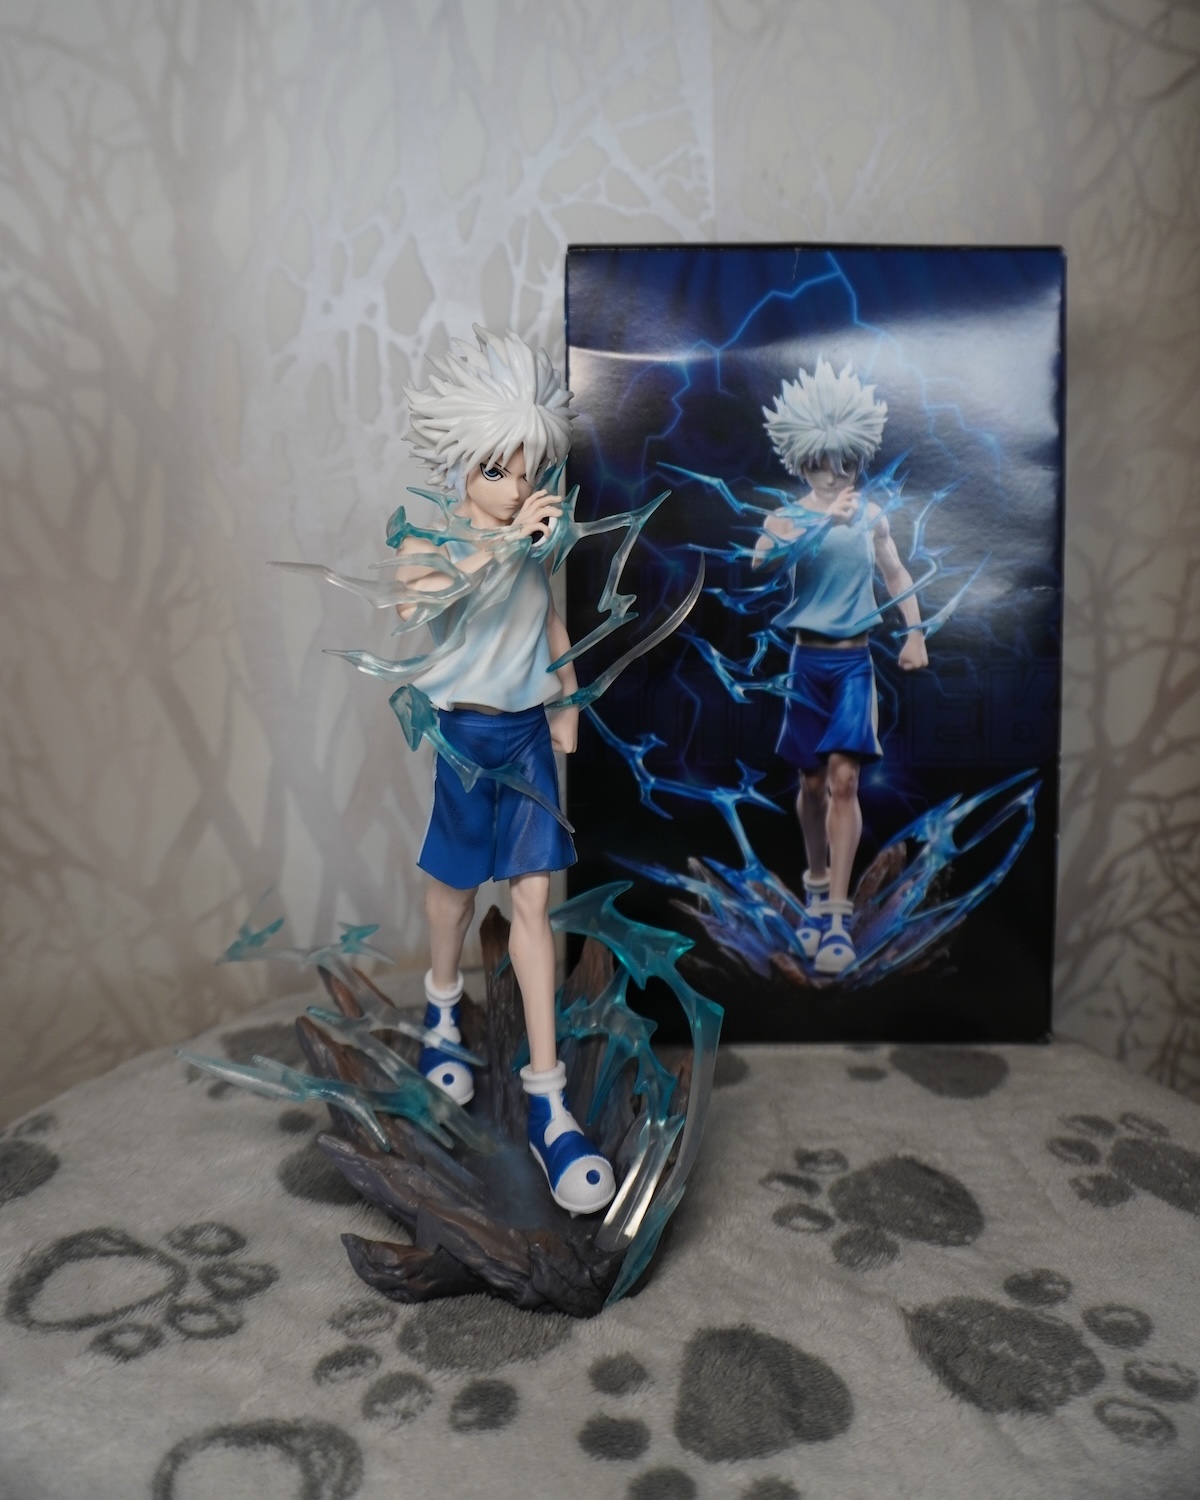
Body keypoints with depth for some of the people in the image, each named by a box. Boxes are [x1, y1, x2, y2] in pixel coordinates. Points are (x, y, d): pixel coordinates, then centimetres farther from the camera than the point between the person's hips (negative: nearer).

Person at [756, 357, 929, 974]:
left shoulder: (871, 516, 6)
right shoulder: (786, 518, -1)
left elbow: (896, 574, 19)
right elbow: (760, 564, -22)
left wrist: (914, 631, 10)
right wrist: (823, 521, -28)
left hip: (854, 661, 0)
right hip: (807, 661, 0)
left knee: (843, 778, -10)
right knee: (812, 782, 9)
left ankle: (836, 914, -7)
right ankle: (817, 884, 31)